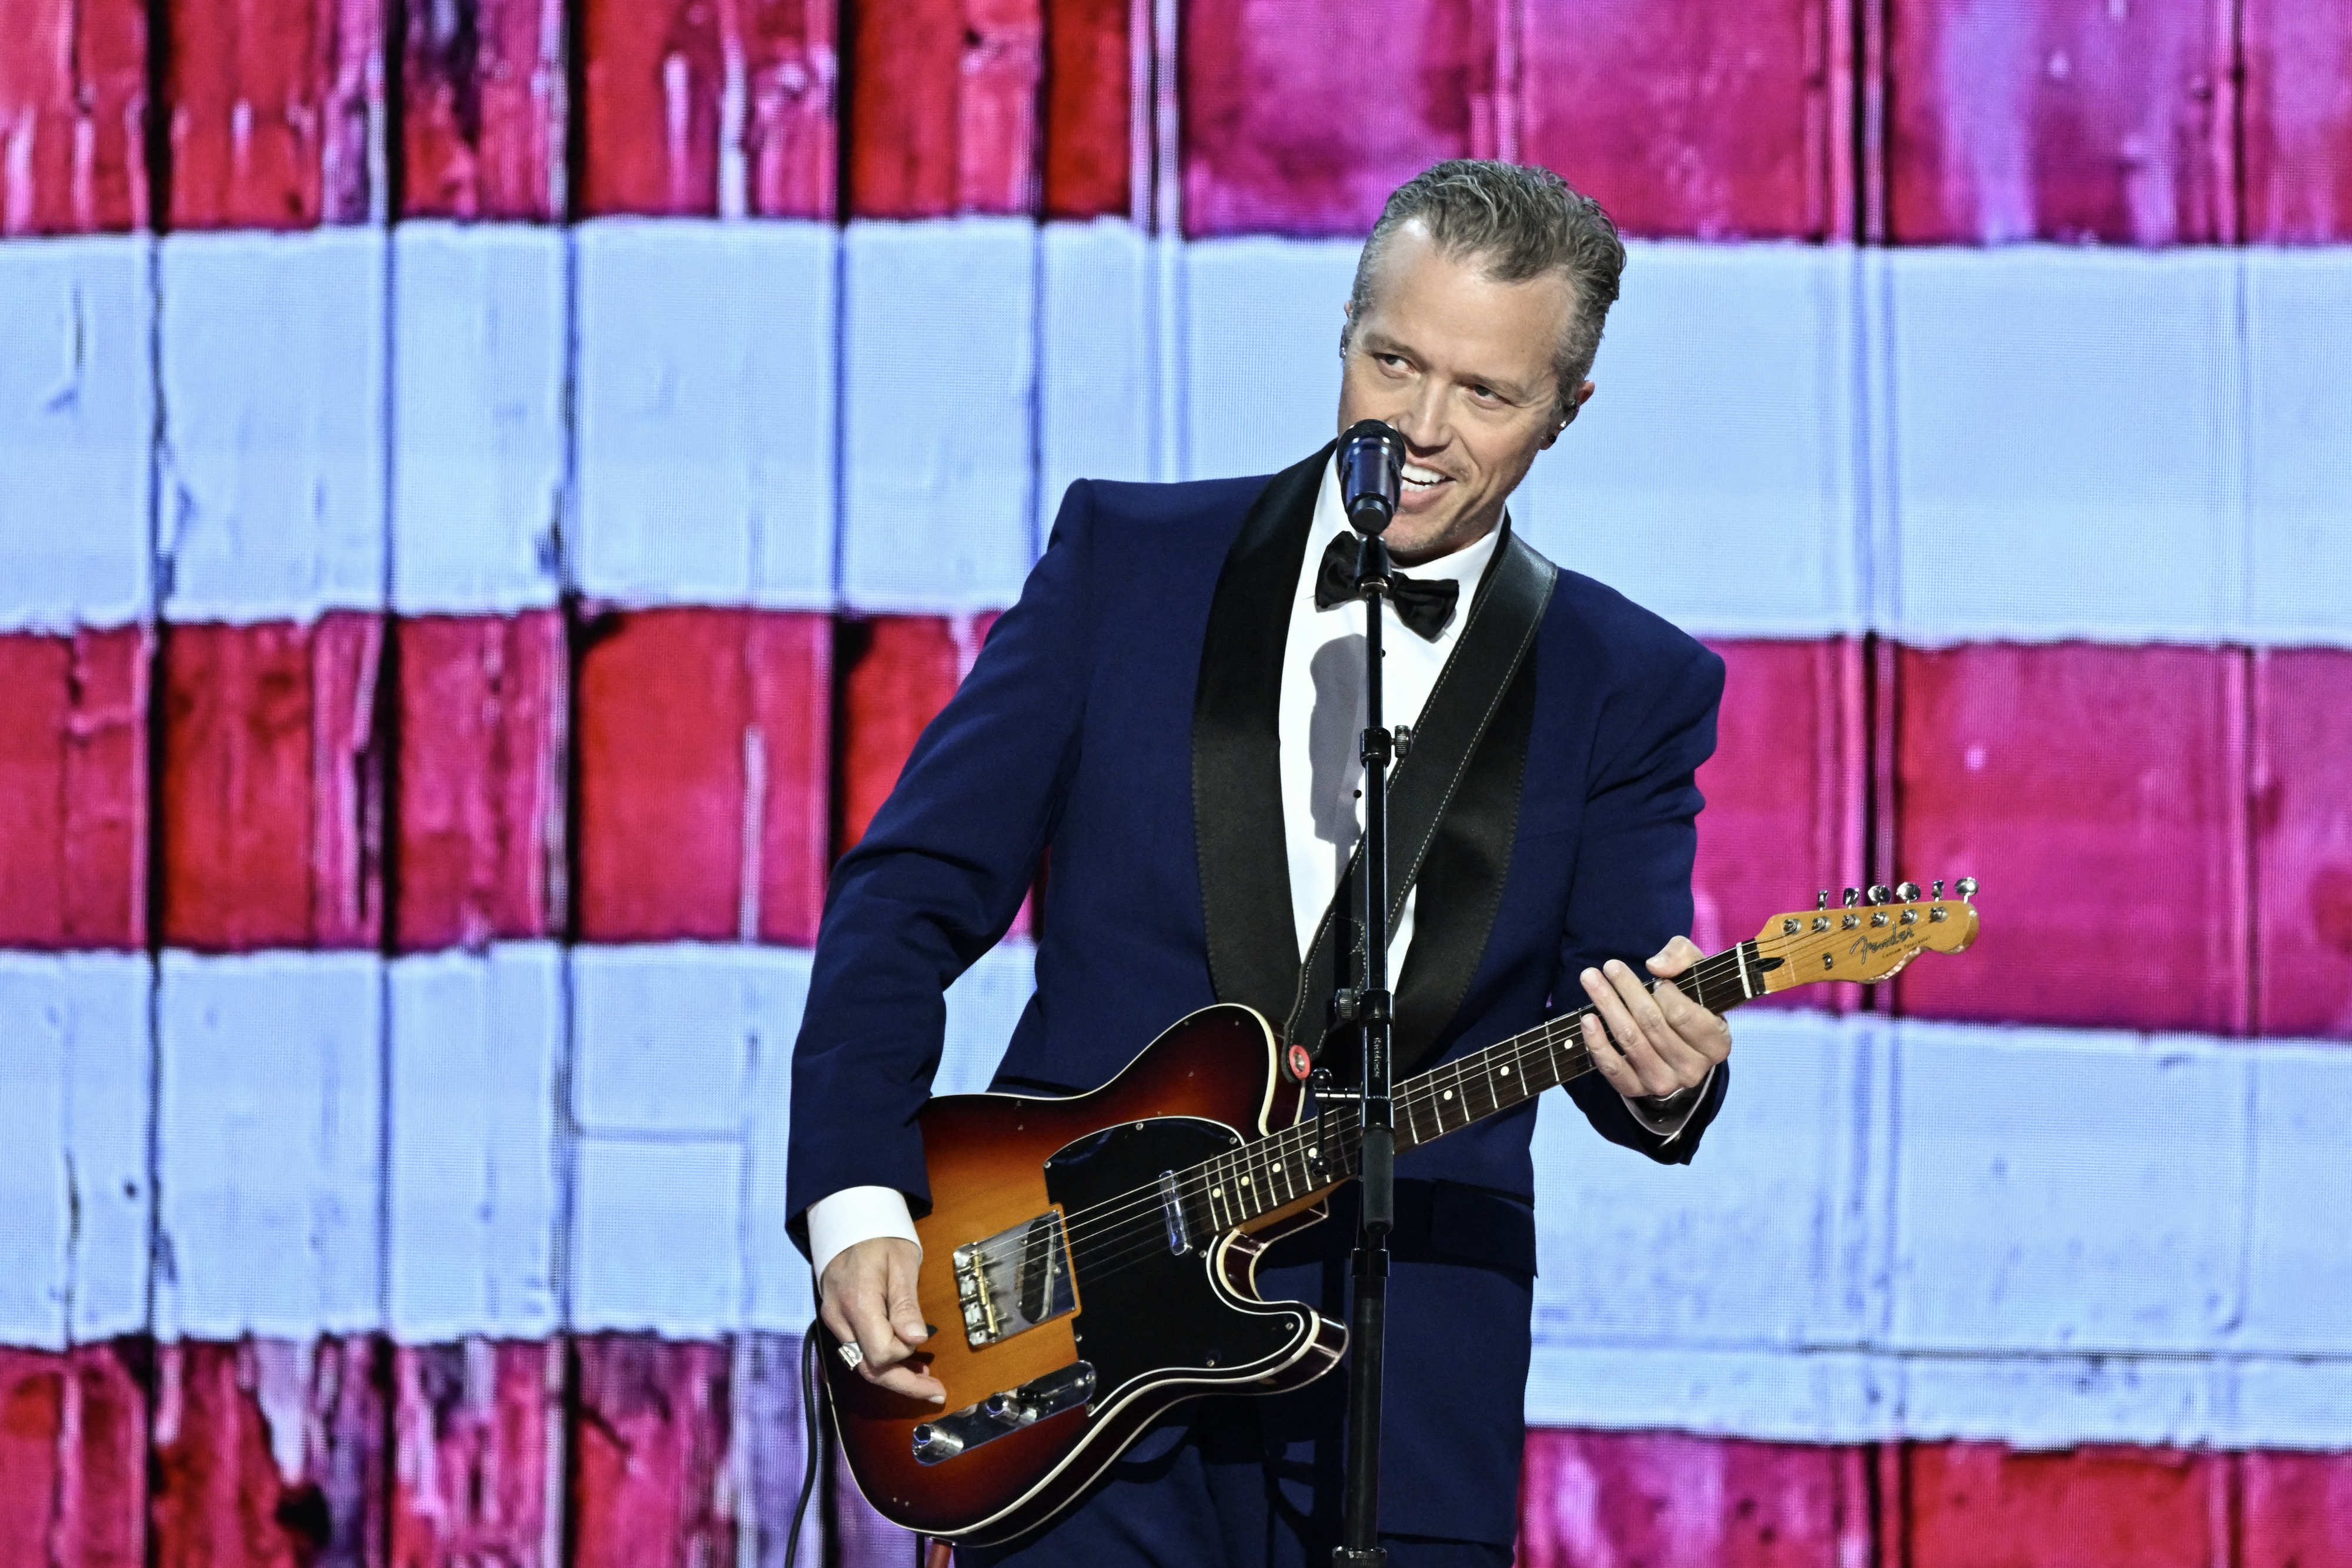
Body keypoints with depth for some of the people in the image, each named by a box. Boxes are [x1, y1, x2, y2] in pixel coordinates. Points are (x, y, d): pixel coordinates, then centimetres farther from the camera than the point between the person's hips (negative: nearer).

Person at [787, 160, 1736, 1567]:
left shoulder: (1632, 688, 7)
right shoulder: (1127, 558, 6)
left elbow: (1619, 1022, 2)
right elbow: (912, 895, 4)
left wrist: (1666, 1080, -23)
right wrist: (859, 1203, -8)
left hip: (1408, 1401, 1)